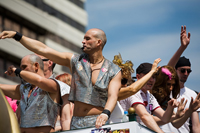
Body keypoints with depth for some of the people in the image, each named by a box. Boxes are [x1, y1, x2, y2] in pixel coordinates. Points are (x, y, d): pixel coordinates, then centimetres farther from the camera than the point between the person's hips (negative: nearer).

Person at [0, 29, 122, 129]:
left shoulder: (114, 71, 3)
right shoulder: (75, 60, 10)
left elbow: (113, 96, -10)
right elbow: (43, 49, 8)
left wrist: (105, 113, -32)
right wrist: (16, 35, 4)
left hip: (98, 122, -3)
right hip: (76, 122, 3)